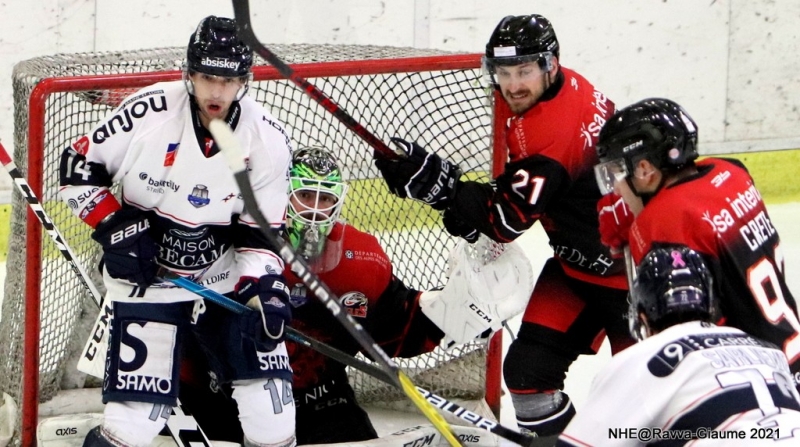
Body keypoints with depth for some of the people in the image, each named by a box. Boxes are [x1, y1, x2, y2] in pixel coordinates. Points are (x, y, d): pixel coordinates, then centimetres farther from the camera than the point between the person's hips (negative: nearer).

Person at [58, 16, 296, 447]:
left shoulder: (267, 140, -9)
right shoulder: (149, 112, -17)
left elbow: (261, 230, -1)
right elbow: (79, 167, -6)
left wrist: (263, 289, -16)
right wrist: (115, 228, -16)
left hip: (226, 276, 2)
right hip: (146, 276, -2)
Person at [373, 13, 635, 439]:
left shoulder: (558, 129, -29)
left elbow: (509, 217, -30)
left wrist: (433, 179, -36)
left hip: (629, 273, -9)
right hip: (577, 263, 9)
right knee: (528, 370, 1)